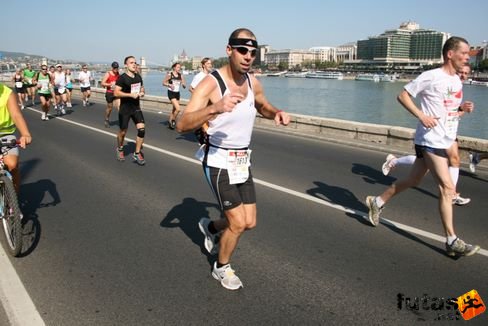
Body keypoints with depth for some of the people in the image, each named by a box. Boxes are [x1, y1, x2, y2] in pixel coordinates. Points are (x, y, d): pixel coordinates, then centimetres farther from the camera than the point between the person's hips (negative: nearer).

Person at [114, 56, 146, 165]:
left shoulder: (138, 77, 7)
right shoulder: (122, 78, -12)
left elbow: (142, 88, 23)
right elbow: (116, 93, -19)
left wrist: (142, 93, 0)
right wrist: (131, 95, -24)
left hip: (136, 107, 5)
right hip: (125, 108, -5)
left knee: (142, 129, -10)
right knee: (123, 131, 7)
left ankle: (137, 153, 1)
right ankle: (120, 149, 36)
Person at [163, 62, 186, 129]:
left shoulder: (181, 76, 4)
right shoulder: (170, 74, -7)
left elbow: (184, 86, 7)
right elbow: (163, 83, -2)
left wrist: (183, 84, -16)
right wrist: (169, 85, -19)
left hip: (177, 93, 5)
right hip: (171, 93, -5)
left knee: (174, 109, 12)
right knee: (178, 109, -17)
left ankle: (170, 122, 27)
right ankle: (173, 120, 3)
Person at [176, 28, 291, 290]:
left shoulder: (253, 83, 1)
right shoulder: (210, 84, -20)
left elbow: (263, 107, 23)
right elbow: (182, 125, -31)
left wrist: (277, 113, -2)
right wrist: (215, 108, -48)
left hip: (242, 162, 7)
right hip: (218, 162, -7)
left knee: (249, 223, 10)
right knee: (238, 223, -5)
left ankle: (210, 227, 41)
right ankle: (221, 268, 25)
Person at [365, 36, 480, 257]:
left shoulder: (457, 80, 13)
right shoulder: (431, 76, -12)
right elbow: (403, 95, -9)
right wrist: (421, 115, -20)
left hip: (444, 141, 9)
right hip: (430, 141, -9)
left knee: (413, 181, 17)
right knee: (447, 188, -9)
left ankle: (377, 202, 33)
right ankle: (452, 241, -2)